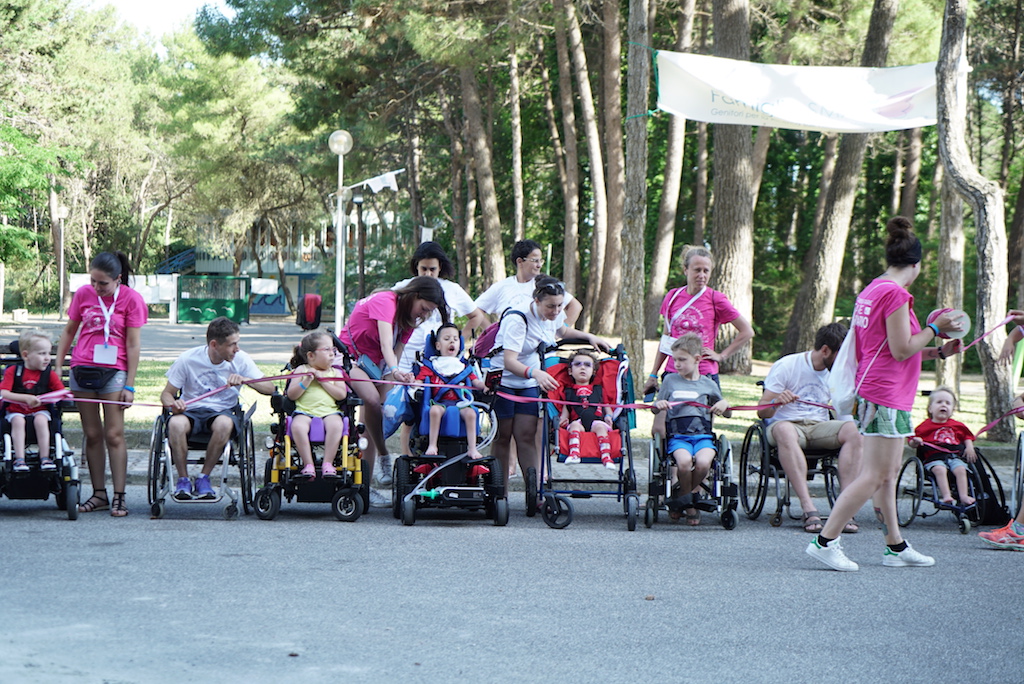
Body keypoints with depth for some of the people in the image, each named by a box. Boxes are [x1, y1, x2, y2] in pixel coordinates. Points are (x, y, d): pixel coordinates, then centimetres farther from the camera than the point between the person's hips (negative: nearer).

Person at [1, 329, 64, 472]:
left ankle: (45, 458, -27)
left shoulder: (49, 374, 3)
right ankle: (19, 459, -34)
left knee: (41, 420, -31)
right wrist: (26, 398, -25)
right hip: (16, 410, -1)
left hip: (40, 410, 1)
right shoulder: (12, 372, -4)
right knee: (18, 421, -33)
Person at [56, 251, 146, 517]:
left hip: (113, 372, -3)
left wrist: (129, 385, -7)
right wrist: (57, 365, 10)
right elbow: (69, 331, 16)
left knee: (114, 435, -5)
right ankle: (99, 494, 11)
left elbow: (133, 345, -4)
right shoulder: (83, 295, 4)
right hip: (82, 371, 3)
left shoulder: (131, 299, -4)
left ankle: (119, 497, -3)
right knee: (92, 435, 6)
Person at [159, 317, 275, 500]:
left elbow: (270, 388, -6)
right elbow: (166, 394, 0)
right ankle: (183, 479, -16)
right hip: (191, 411, -1)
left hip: (223, 411, 1)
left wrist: (246, 380, -24)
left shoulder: (241, 360, -3)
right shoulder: (187, 360, -6)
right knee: (176, 424, -37)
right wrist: (173, 404, -25)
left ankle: (203, 478, -18)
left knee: (224, 424, -37)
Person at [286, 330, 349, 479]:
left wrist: (323, 380, -3)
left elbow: (342, 394, 1)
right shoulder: (301, 370, 12)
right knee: (298, 426, -34)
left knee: (336, 425, -33)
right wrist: (306, 381, -7)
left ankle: (328, 463, -26)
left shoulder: (335, 372, 17)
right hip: (304, 411, -1)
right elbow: (291, 395, 4)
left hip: (329, 411, 1)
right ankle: (308, 464, -28)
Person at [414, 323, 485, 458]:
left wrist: (484, 385, -8)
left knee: (470, 413, -30)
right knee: (435, 410, -36)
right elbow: (419, 381, 8)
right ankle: (432, 446, -27)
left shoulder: (464, 368, 23)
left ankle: (472, 449, -26)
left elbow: (477, 383, 14)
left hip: (460, 402, 2)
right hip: (439, 402, -2)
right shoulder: (430, 366, 17)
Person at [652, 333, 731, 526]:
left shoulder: (708, 384, 14)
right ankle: (689, 503, -6)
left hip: (703, 435, 1)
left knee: (703, 462, -32)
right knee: (684, 461, -34)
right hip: (678, 436, -1)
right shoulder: (670, 380, 14)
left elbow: (727, 414, 21)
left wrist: (725, 404, -2)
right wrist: (658, 405, -7)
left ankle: (687, 491, 0)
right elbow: (656, 409, 17)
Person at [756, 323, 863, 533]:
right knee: (785, 430, -41)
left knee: (853, 429, -28)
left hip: (819, 426, 4)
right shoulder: (786, 366, -3)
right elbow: (762, 411, -6)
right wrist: (777, 402, -27)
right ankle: (808, 508, -47)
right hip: (787, 423, -4)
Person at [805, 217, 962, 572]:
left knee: (888, 473, 15)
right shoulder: (895, 293, -15)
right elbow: (901, 350, -17)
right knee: (875, 476, -10)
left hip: (874, 391, 11)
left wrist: (937, 351, 20)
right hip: (887, 395, -11)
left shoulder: (872, 290, 15)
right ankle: (825, 541, -11)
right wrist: (934, 328, -5)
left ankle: (895, 546, 21)